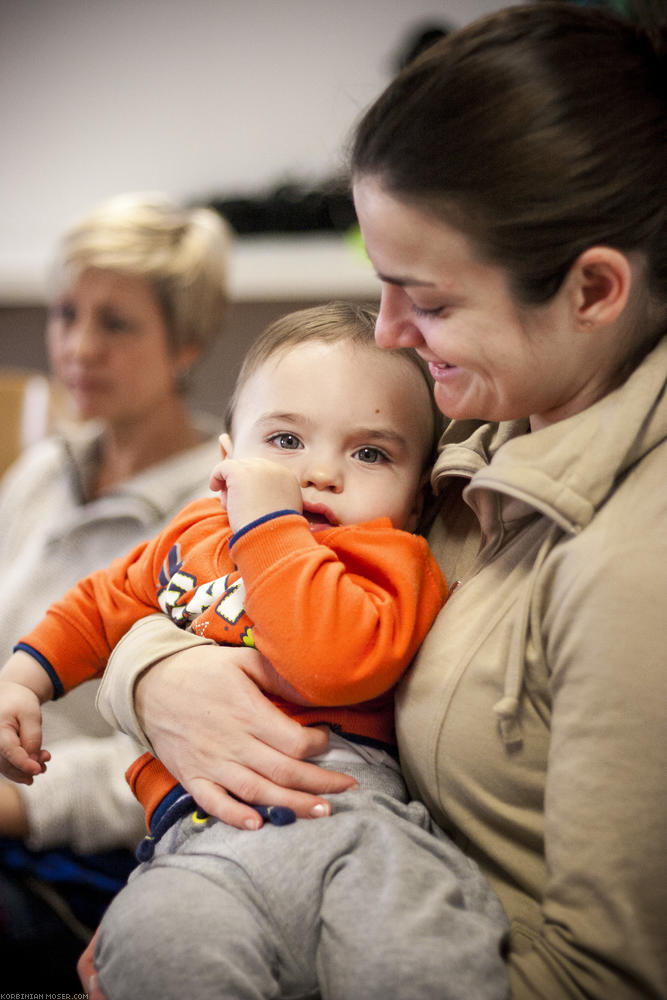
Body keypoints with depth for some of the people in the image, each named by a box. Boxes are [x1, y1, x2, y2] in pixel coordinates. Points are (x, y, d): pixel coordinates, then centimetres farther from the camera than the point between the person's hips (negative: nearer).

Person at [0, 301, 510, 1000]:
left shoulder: (388, 561, 7)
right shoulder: (194, 535, 27)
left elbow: (337, 661, -16)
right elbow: (105, 604, 45)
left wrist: (267, 523, -7)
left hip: (349, 792, -3)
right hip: (202, 826, 4)